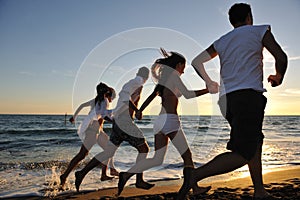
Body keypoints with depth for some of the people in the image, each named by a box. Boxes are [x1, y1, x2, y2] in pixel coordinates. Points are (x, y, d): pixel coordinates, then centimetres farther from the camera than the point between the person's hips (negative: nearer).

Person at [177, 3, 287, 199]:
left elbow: (196, 61, 20)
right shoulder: (259, 31, 9)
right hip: (249, 95, -7)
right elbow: (281, 57, 0)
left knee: (255, 142, 21)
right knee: (242, 154, -11)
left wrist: (209, 82, 32)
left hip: (228, 99, 7)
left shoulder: (222, 41, 21)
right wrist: (278, 78, 20)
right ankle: (195, 175, -24)